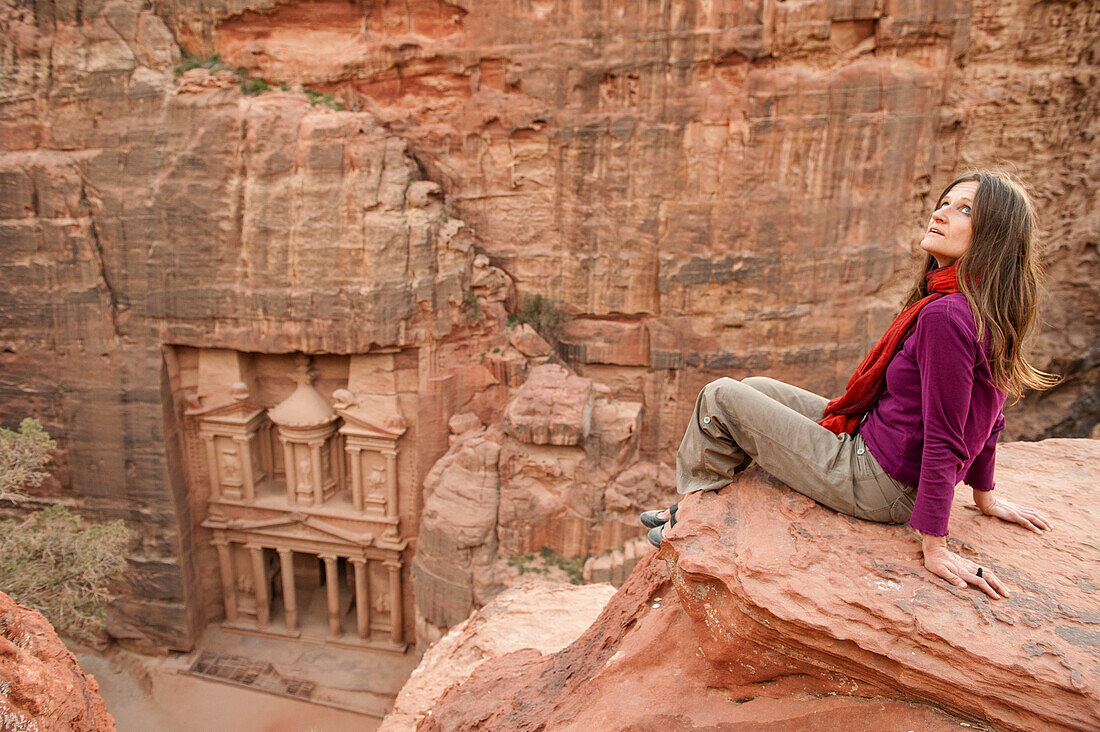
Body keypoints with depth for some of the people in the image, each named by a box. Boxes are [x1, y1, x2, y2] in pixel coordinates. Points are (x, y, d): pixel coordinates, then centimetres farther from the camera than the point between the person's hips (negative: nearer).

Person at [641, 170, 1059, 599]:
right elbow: (986, 420, 11)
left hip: (874, 486, -9)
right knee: (755, 389, 18)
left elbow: (943, 440, -27)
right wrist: (985, 495, 21)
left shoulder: (945, 315, -28)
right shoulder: (989, 310, 3)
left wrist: (934, 545, -21)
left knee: (720, 397, -3)